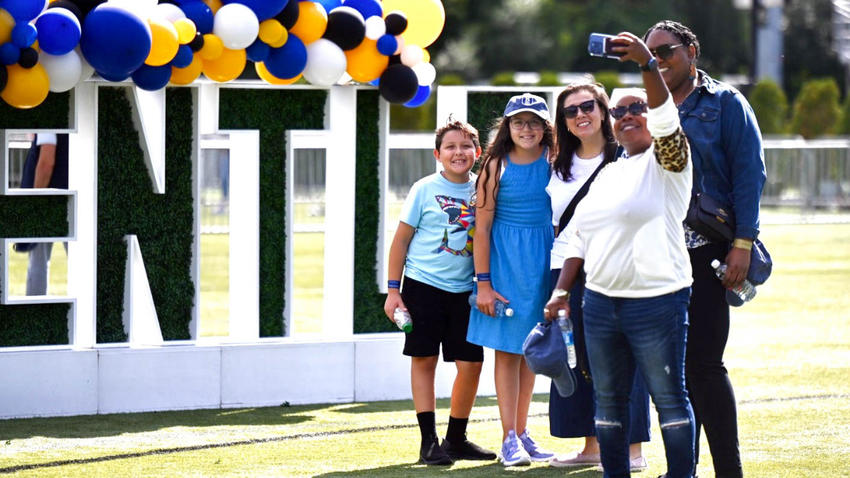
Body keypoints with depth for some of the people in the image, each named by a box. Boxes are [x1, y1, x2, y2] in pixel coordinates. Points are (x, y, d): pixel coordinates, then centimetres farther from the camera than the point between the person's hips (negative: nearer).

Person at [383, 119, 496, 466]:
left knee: (470, 363, 0)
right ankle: (429, 441, 2)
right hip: (423, 285, -3)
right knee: (424, 359, -1)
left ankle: (456, 439, 14)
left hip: (464, 290, 3)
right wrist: (393, 290, -4)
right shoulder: (425, 190, -3)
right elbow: (401, 240, 0)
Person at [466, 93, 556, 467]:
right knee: (507, 349, -1)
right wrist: (483, 282, -9)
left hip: (543, 258, 3)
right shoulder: (497, 165, -5)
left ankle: (522, 432, 17)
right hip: (505, 258, -3)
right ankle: (509, 438, 0)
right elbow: (482, 226, -6)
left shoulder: (552, 162, 2)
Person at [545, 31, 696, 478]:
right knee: (608, 400, 9)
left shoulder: (666, 162, -2)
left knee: (669, 398, -3)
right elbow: (578, 237, 22)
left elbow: (664, 117, -23)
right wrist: (561, 290, 13)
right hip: (601, 302, 7)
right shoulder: (607, 174, 18)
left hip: (656, 302, -7)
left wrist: (647, 65, -37)